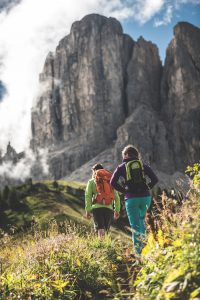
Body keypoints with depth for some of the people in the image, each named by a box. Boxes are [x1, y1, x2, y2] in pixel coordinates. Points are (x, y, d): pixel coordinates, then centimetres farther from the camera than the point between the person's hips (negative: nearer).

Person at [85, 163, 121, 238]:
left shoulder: (91, 181, 11)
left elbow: (88, 196, 0)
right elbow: (116, 197, 12)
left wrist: (88, 210, -1)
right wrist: (117, 210, 13)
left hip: (97, 207, -2)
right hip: (109, 208, 2)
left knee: (100, 229, -8)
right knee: (105, 230, 11)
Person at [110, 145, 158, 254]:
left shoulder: (122, 167, 4)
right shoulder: (143, 165, 8)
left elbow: (113, 182, -6)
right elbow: (154, 179, -1)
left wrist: (124, 190, 4)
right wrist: (147, 188, 8)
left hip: (131, 199, -2)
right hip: (145, 197, 2)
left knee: (135, 225, 2)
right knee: (141, 220, 26)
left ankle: (138, 250, -2)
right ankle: (142, 239, 13)